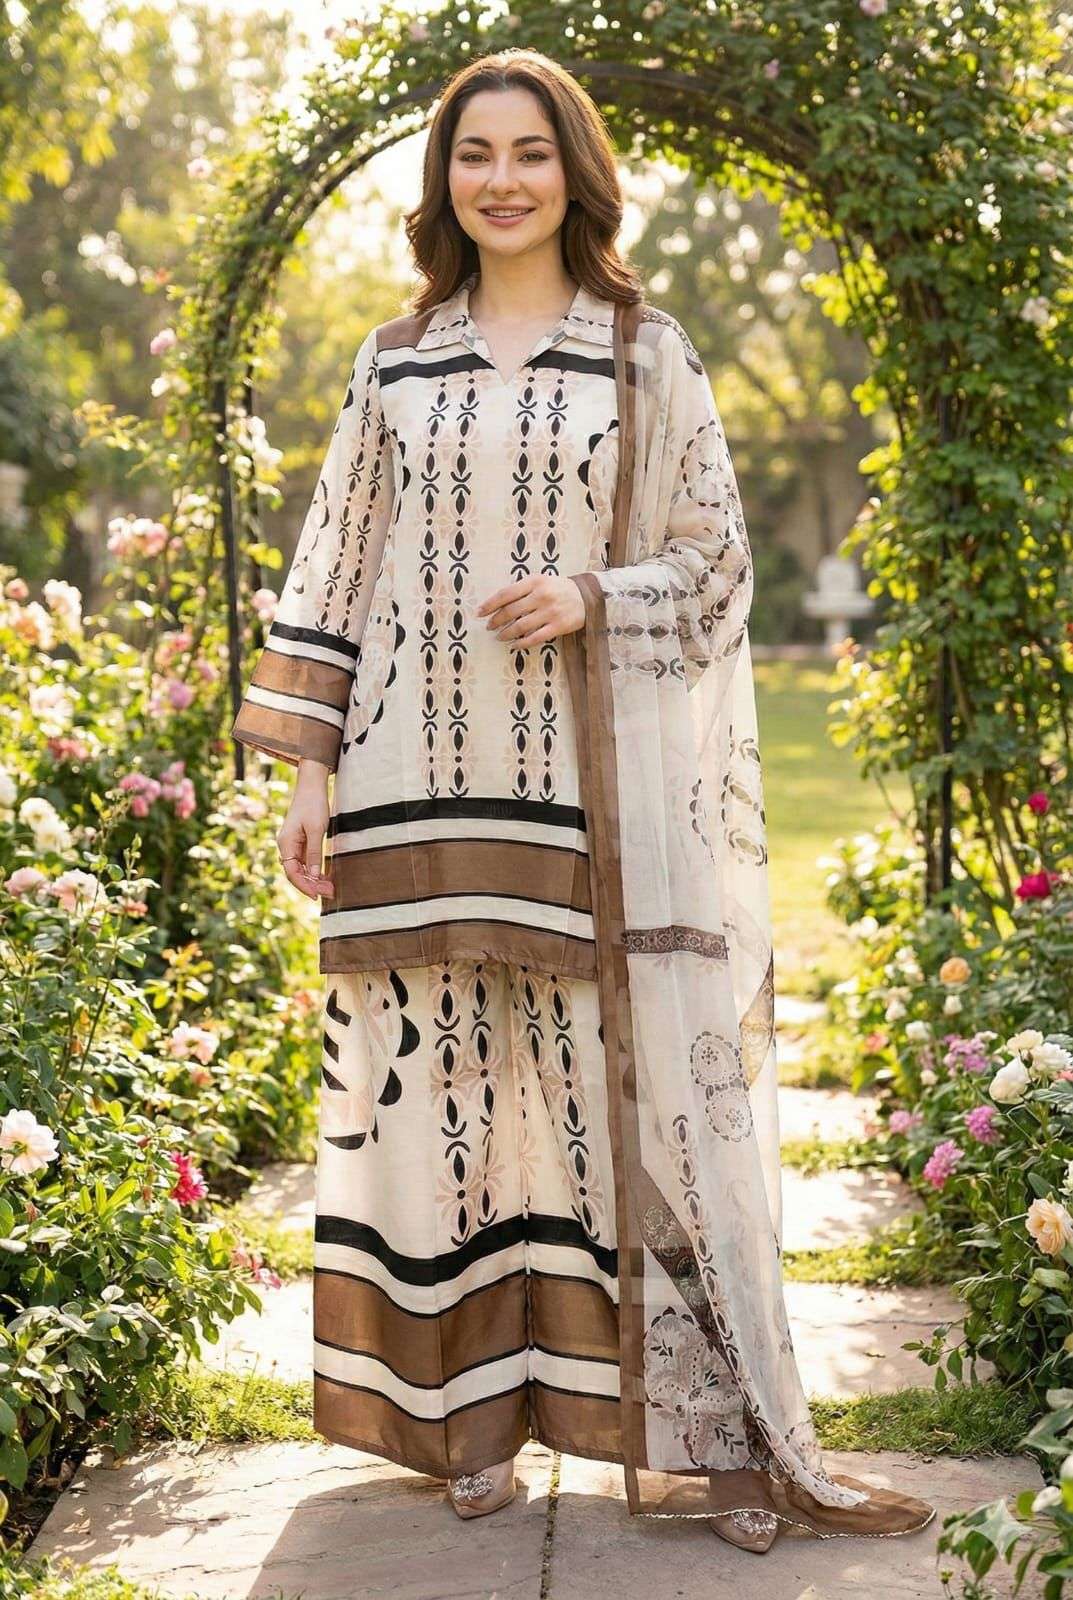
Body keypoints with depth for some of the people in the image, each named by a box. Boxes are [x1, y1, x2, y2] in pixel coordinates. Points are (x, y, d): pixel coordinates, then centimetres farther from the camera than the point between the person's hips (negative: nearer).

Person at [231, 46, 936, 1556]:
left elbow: (717, 557, 6)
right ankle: (473, 1408, 18)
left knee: (630, 1076, -4)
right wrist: (310, 768, 5)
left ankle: (699, 1434, 4)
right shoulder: (396, 361, 12)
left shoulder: (647, 351, 6)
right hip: (424, 789, 2)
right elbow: (341, 572, 11)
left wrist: (593, 597, -13)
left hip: (591, 783, -2)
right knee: (444, 1080, 4)